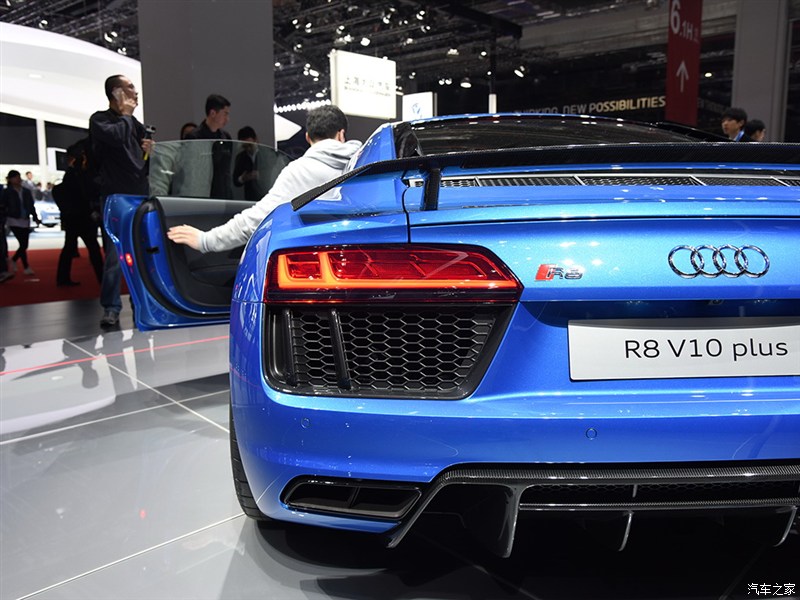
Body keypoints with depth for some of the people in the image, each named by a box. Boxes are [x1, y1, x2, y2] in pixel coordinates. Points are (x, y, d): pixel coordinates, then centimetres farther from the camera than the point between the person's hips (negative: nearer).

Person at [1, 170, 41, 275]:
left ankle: (13, 260, 33)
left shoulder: (26, 191, 11)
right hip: (14, 221, -4)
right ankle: (26, 268, -5)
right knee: (23, 244, -11)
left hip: (25, 221, 4)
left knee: (24, 245, 6)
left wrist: (35, 218, 3)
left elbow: (31, 206, 14)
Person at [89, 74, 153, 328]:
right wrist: (125, 114, -5)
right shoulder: (100, 119, 1)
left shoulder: (135, 123, 18)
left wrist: (149, 151, 2)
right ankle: (111, 308, -3)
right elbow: (116, 136, -22)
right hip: (115, 197, -6)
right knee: (115, 253, -9)